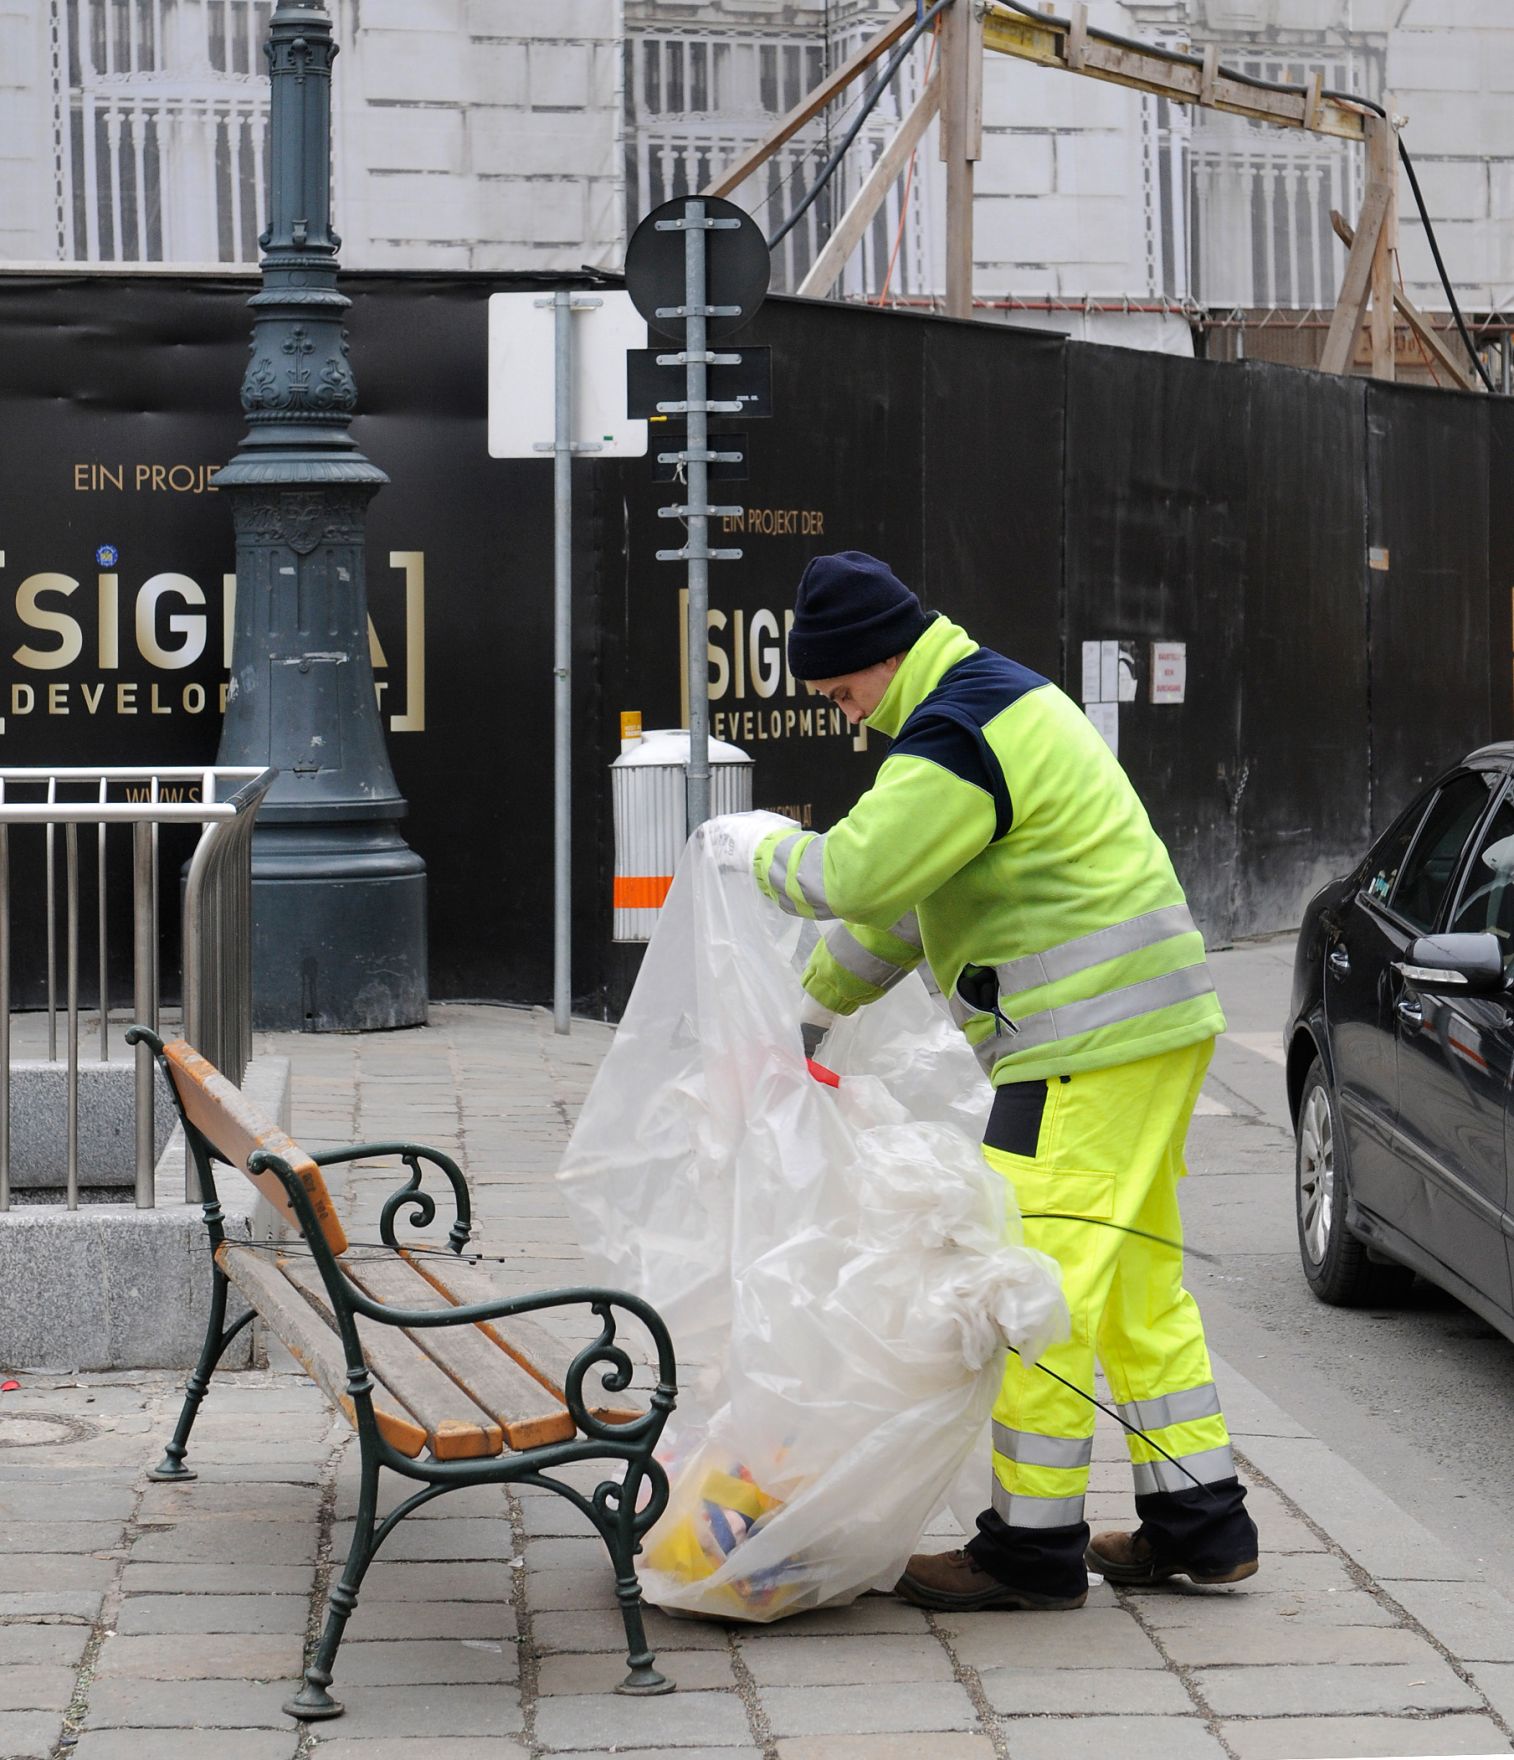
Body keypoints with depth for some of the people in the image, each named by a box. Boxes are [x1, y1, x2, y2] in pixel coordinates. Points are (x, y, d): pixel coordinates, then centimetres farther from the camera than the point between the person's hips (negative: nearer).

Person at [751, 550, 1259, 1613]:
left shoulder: (958, 731, -16)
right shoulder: (1001, 696, 20)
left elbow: (860, 871, -23)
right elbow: (903, 891, 25)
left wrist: (759, 854, -3)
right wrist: (815, 1007, 26)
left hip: (1090, 1046, -11)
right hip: (1149, 1030, 11)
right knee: (1139, 1281, 15)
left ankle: (1034, 1546, -1)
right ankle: (1199, 1520, 19)